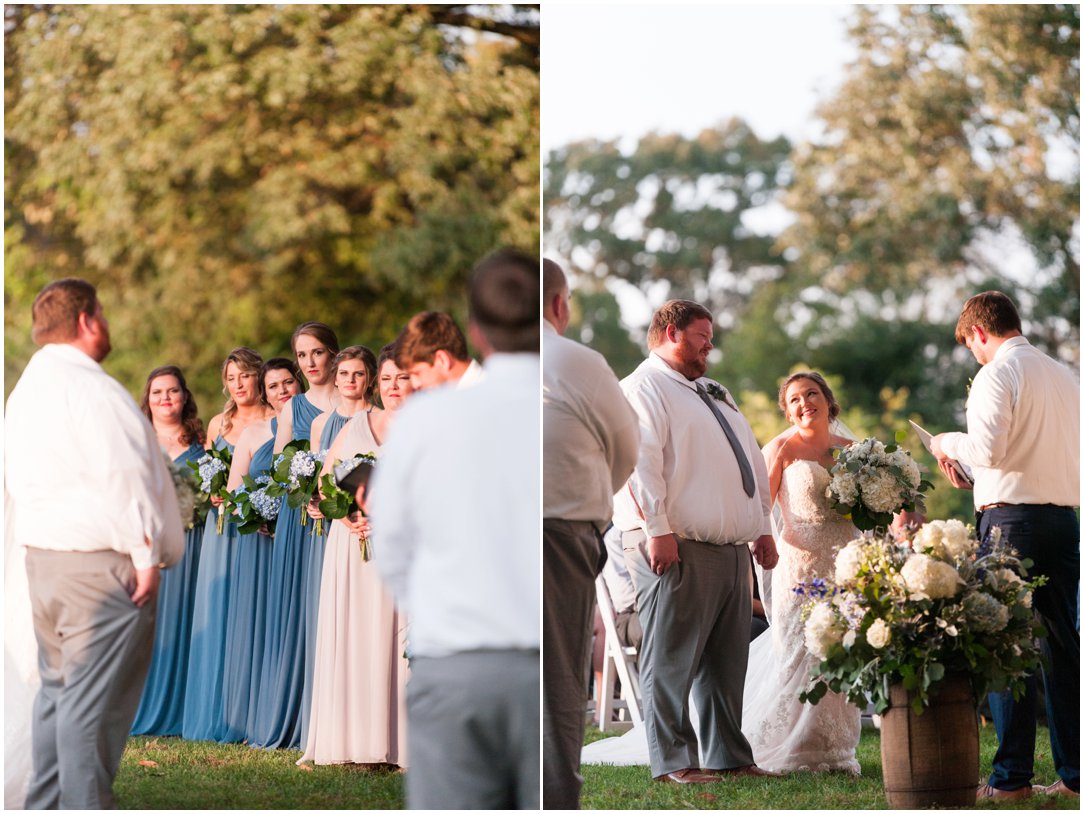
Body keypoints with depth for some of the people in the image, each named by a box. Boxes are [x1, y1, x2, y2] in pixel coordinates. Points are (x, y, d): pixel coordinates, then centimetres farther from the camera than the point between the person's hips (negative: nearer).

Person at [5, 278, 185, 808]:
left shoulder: (25, 389, 17)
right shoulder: (88, 387, -15)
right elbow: (123, 477, -20)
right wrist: (147, 555, -14)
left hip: (42, 560, 10)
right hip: (101, 565, -10)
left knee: (57, 687, 16)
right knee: (94, 702, -7)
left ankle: (45, 804, 20)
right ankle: (85, 806, -6)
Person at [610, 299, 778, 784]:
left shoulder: (713, 395, 27)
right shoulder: (644, 388, -2)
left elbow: (750, 460, 28)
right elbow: (641, 461, -13)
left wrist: (762, 527, 20)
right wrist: (657, 530, -21)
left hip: (733, 547, 9)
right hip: (678, 547, -9)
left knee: (726, 659, 9)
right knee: (673, 657, -7)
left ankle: (729, 756, 14)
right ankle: (673, 762, -5)